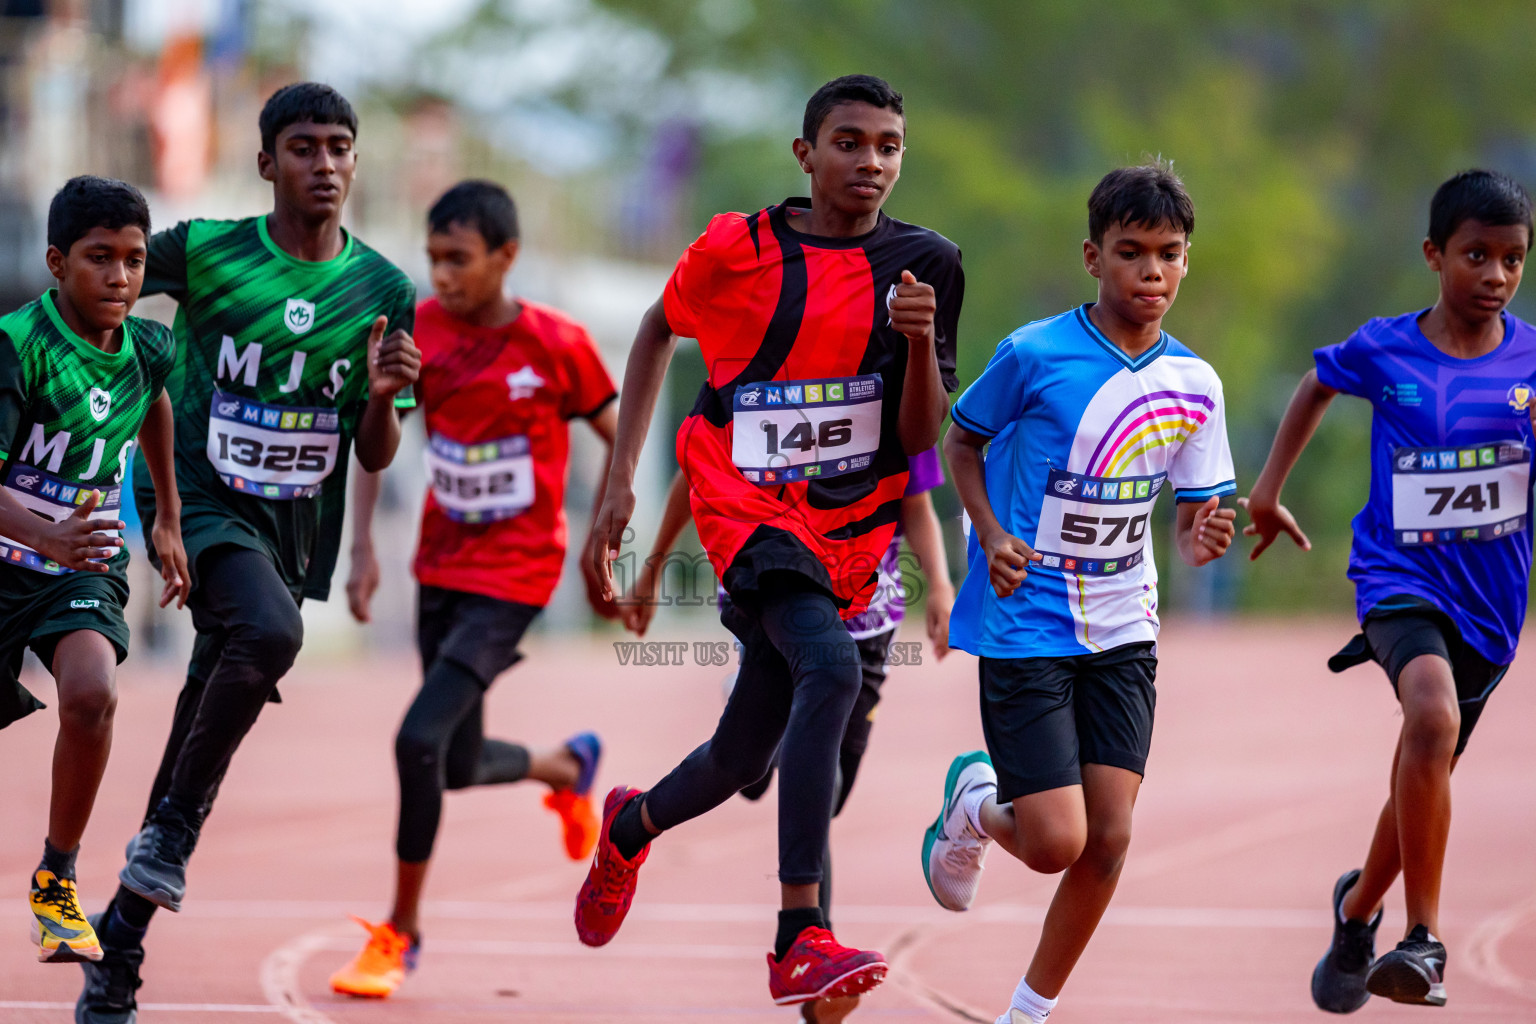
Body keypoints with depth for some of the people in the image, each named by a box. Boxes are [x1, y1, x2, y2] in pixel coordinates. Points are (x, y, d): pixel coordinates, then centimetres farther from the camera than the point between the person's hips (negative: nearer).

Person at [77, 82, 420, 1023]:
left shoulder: (384, 293, 1)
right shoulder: (202, 253, -6)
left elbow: (375, 458, 5)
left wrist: (383, 396, -16)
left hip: (297, 532, 3)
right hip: (204, 501, -3)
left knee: (206, 725, 6)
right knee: (270, 631, -34)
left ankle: (123, 934, 17)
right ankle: (173, 830, -19)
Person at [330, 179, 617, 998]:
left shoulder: (557, 345, -14)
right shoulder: (419, 330, -4)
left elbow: (620, 442, -3)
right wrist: (362, 546, -2)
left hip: (513, 574, -5)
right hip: (441, 568, 5)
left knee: (419, 738, -18)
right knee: (459, 767, 12)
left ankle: (400, 931, -2)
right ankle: (567, 767, 47)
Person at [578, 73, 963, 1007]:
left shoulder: (924, 264, 0)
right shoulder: (739, 249, -5)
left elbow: (923, 436, -1)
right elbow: (660, 332, 14)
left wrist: (920, 341, -21)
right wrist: (621, 481, 9)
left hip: (848, 526, 4)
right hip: (748, 502, -4)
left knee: (743, 760, 12)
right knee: (831, 669, -31)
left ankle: (633, 826, 49)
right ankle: (801, 939, -33)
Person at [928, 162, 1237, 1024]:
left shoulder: (1194, 385, 1)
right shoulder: (1035, 355, -12)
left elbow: (1194, 521, 8)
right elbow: (962, 439, 3)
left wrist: (1206, 540, -16)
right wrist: (990, 535, -12)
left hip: (1122, 631, 4)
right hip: (1026, 624, -4)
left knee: (1110, 838, -3)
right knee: (1055, 842, -10)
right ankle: (973, 804, 26)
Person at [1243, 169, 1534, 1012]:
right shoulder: (1383, 350, -5)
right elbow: (1319, 385, 16)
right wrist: (1268, 489, 17)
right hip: (1400, 576, -3)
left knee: (1425, 774, 17)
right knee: (1433, 715, -32)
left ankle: (1359, 907, 47)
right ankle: (1423, 939, -26)